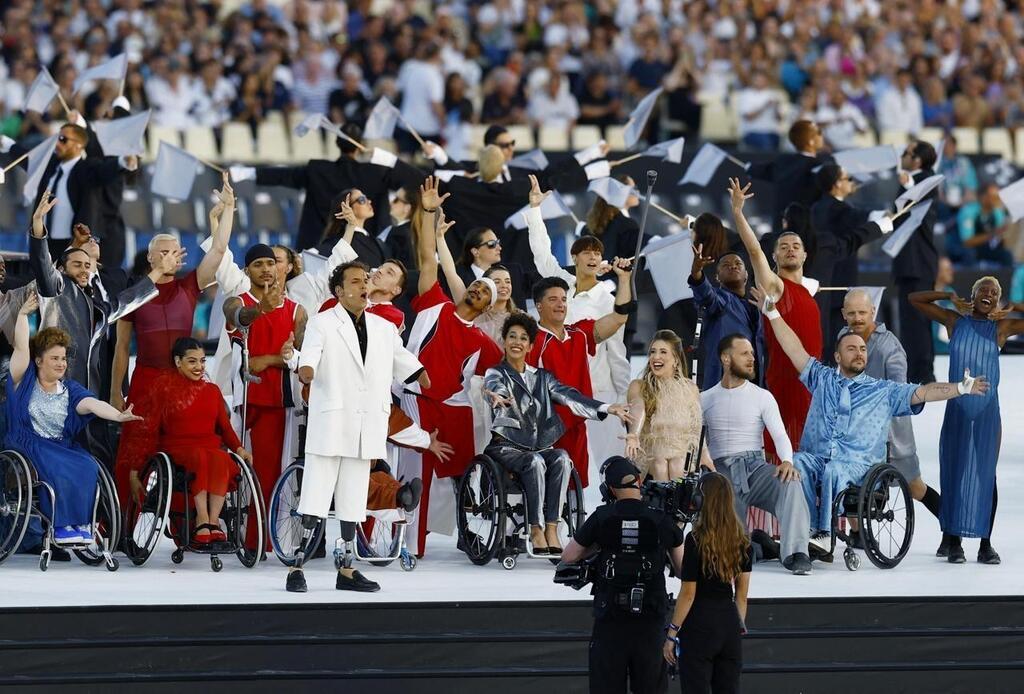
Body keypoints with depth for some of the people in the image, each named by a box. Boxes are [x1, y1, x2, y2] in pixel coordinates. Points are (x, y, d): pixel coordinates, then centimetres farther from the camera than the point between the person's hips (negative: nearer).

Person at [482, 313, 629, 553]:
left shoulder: (542, 377, 18)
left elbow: (568, 396, 5)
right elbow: (497, 389, -22)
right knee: (535, 461, -34)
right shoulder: (495, 374, 4)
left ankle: (552, 528, -31)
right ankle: (536, 531, -32)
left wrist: (606, 409, -10)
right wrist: (499, 398, -48)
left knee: (561, 458, -28)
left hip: (539, 448, 4)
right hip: (507, 448, -4)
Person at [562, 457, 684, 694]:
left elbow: (568, 556, 5)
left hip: (610, 615, -1)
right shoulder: (662, 521, -3)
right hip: (650, 618, 1)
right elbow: (683, 570, 7)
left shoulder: (601, 518, -6)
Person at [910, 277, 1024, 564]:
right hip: (957, 409, 1)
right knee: (953, 472, 1)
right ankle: (952, 541, 9)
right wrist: (949, 296, -1)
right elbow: (915, 299, 8)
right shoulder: (955, 321, 6)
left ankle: (985, 544, 2)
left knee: (985, 474, -1)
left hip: (987, 411, -1)